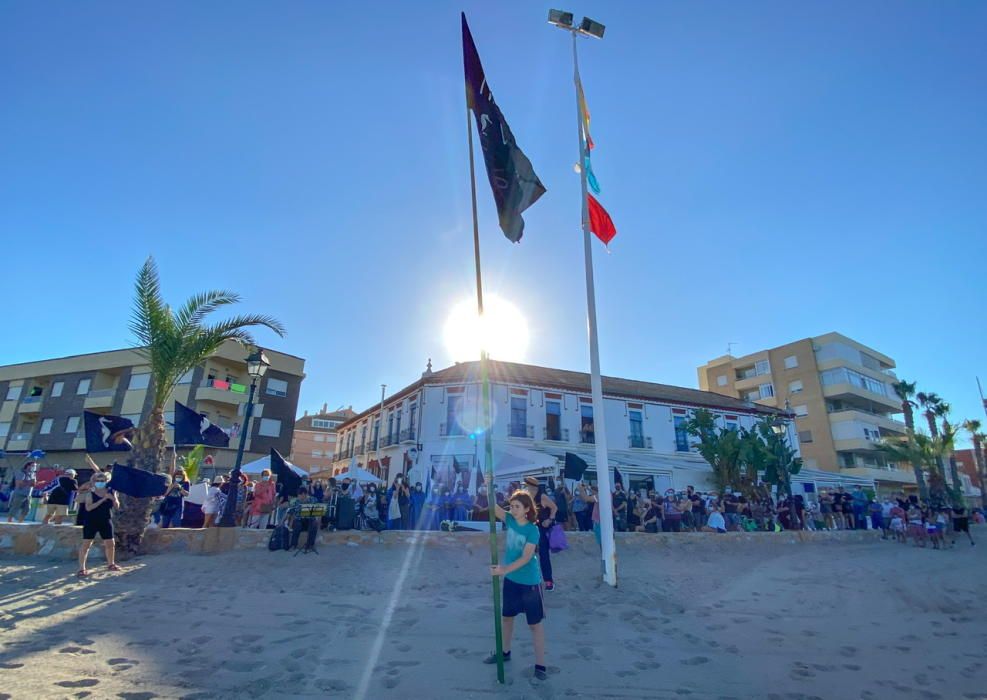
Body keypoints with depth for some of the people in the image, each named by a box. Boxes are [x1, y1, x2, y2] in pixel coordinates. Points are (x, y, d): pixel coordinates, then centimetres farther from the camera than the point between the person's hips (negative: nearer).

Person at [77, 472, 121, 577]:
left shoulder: (110, 492, 2)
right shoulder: (90, 493, -8)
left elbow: (117, 506, -1)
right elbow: (88, 507, -20)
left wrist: (113, 498, -20)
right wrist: (102, 499, -27)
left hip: (106, 522, 4)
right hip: (91, 522, -3)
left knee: (110, 544, 10)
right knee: (86, 544, -3)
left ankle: (111, 564, 28)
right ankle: (82, 568, 7)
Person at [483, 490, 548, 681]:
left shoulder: (533, 530, -21)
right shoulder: (510, 520, -6)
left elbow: (526, 557, -26)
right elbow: (493, 507, -17)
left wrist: (505, 569, -35)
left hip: (529, 582, -6)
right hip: (511, 579, 6)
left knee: (535, 623, 7)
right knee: (507, 616, 22)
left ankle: (540, 665, 18)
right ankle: (505, 651, 43)